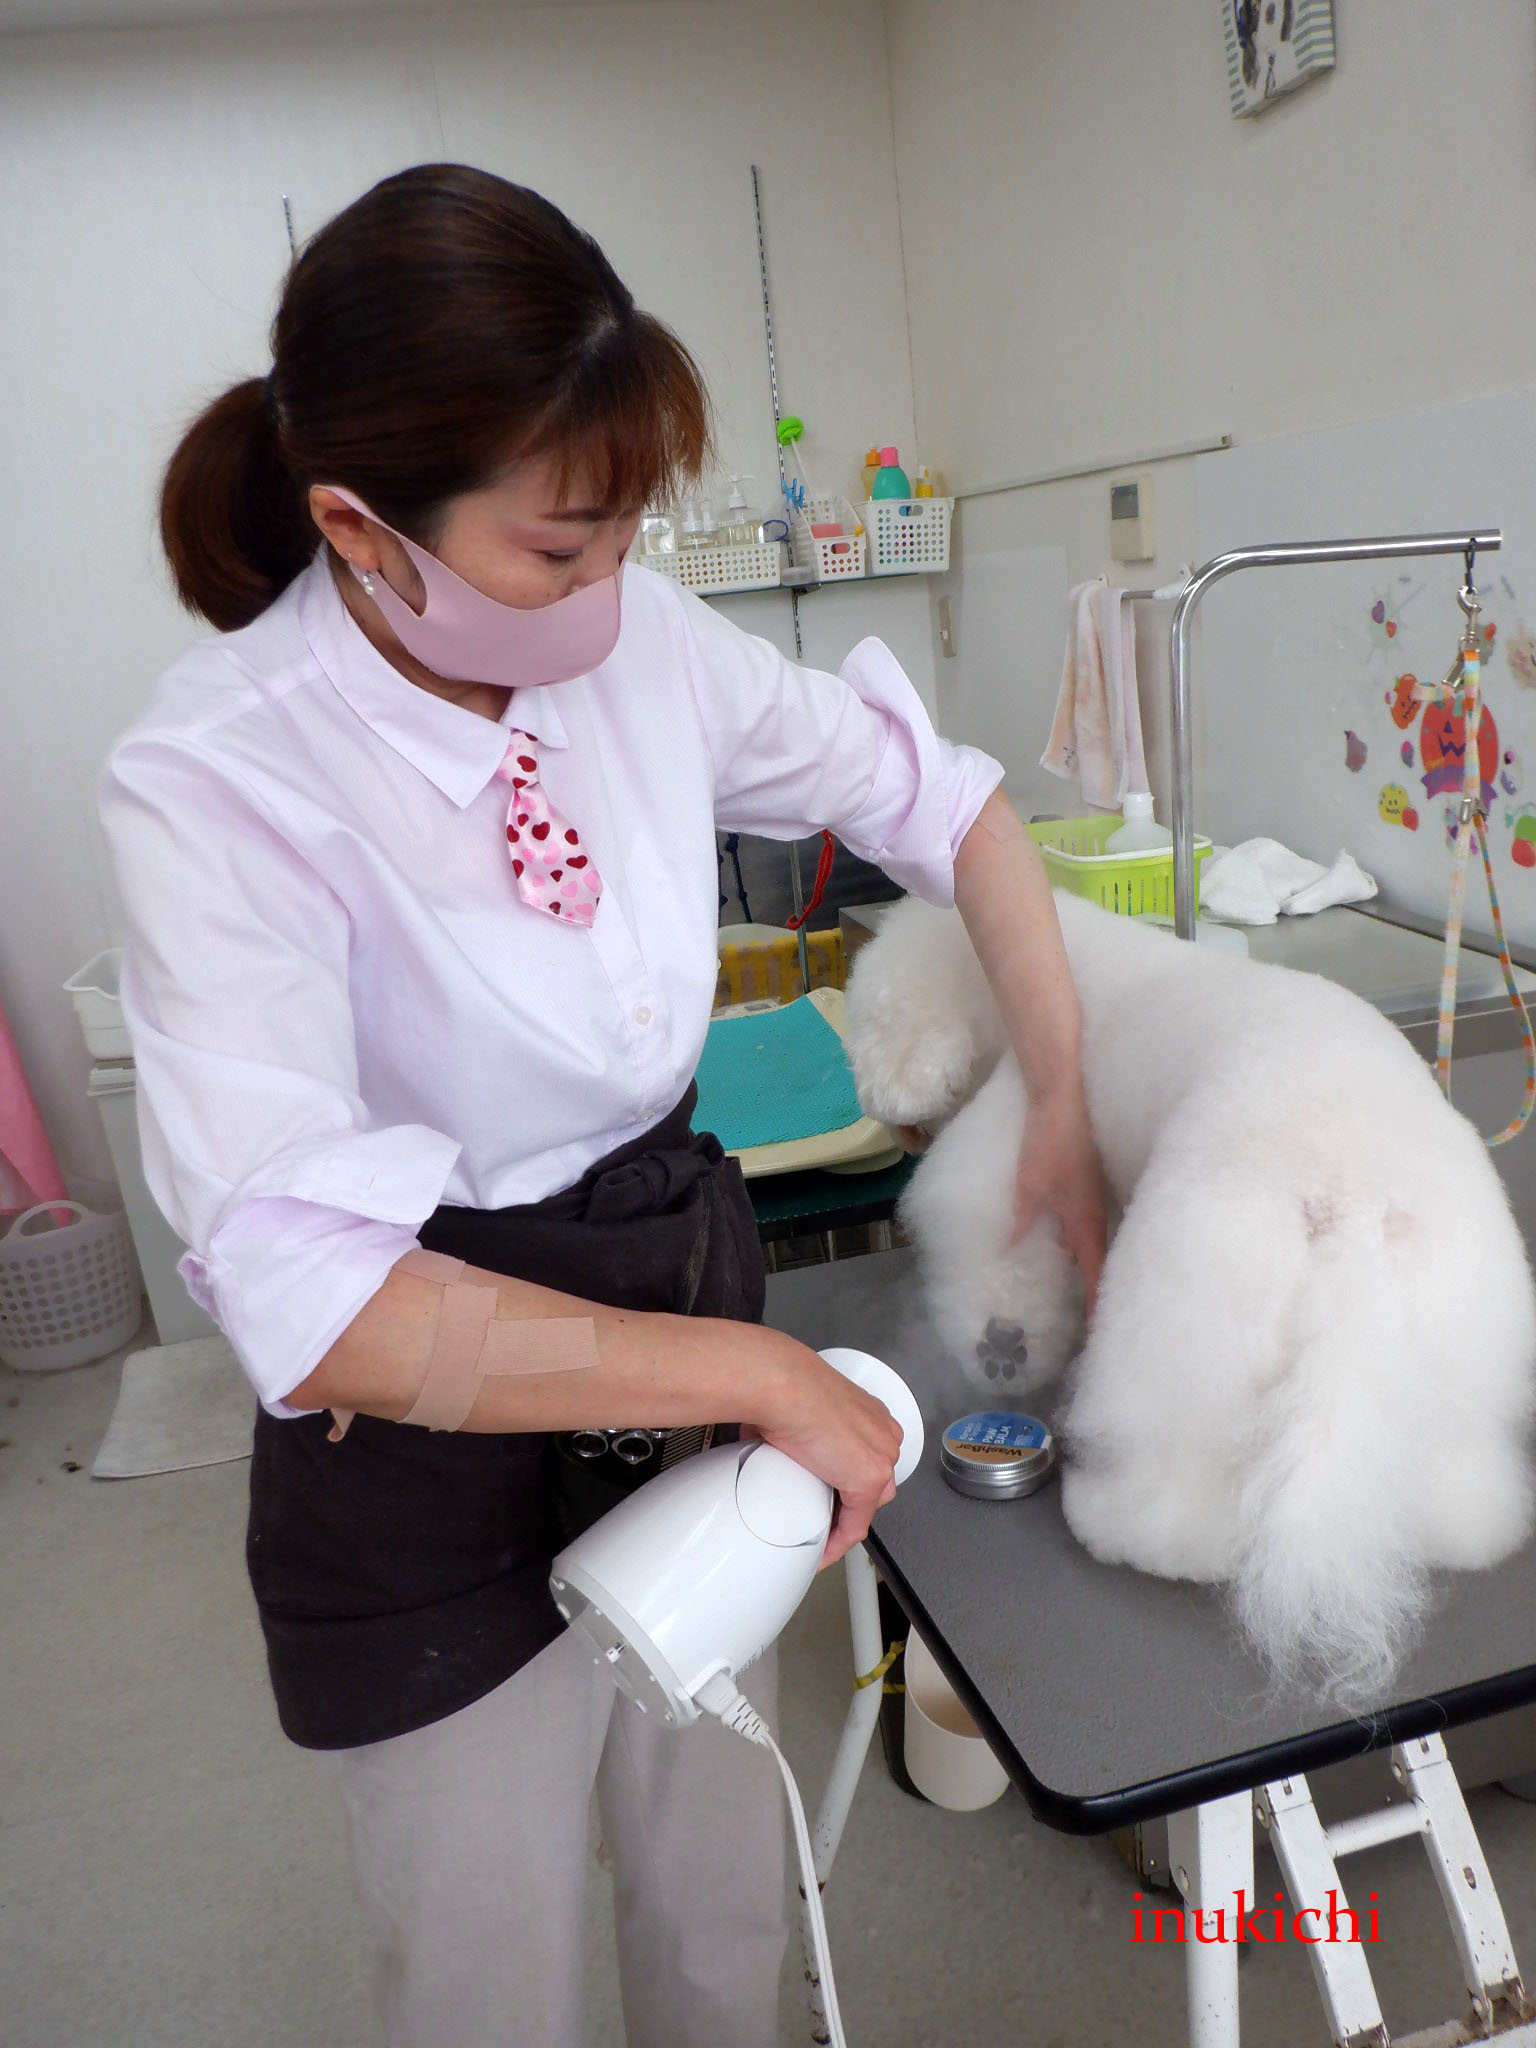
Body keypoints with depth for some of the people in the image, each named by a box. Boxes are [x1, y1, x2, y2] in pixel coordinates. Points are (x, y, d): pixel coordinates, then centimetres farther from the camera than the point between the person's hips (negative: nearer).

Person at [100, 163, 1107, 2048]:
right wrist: (757, 1367, -27)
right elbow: (315, 1304, -31)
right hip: (440, 1461, -4)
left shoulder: (645, 646, -10)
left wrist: (1067, 1105, 1)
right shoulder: (213, 780, -24)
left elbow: (946, 800, 3)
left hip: (694, 1343, 5)